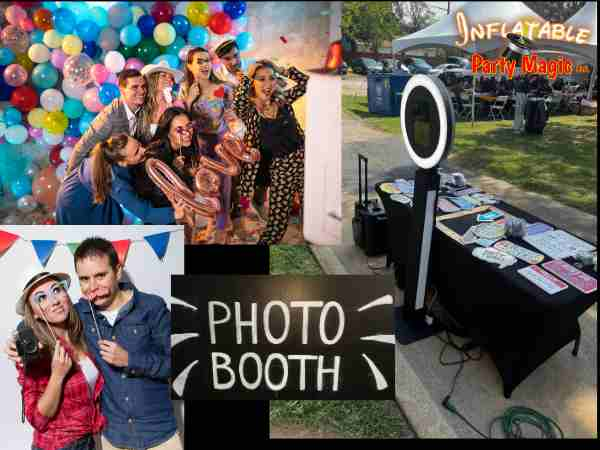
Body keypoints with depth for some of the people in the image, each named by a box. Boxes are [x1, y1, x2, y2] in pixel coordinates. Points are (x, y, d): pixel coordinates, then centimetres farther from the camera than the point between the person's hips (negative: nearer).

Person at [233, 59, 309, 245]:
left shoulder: (283, 100, 4)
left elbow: (306, 81, 9)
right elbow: (238, 101, -26)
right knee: (277, 220, 2)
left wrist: (281, 70, 2)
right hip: (279, 167, -3)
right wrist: (247, 76, -15)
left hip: (302, 159, 3)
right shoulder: (249, 111, -6)